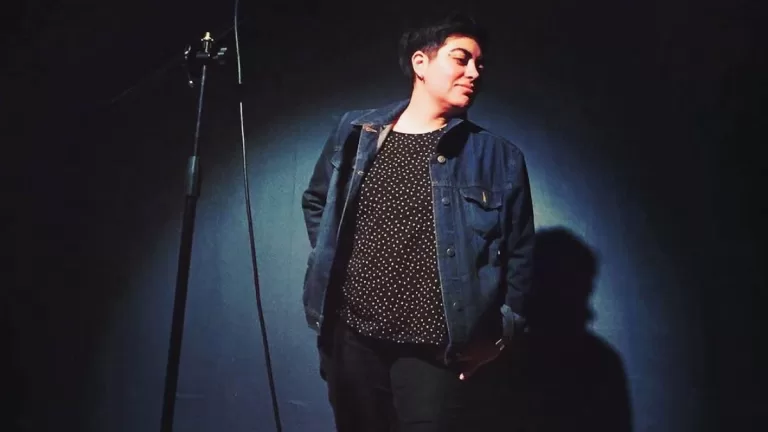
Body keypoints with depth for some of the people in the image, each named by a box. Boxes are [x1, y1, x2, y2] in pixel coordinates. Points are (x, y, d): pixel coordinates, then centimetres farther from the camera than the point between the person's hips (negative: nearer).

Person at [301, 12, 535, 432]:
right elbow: (316, 202, 19)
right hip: (352, 339, 3)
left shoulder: (498, 157, 0)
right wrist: (328, 262, 10)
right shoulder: (355, 132, 4)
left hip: (440, 353, -2)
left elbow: (518, 256, 4)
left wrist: (501, 335, -2)